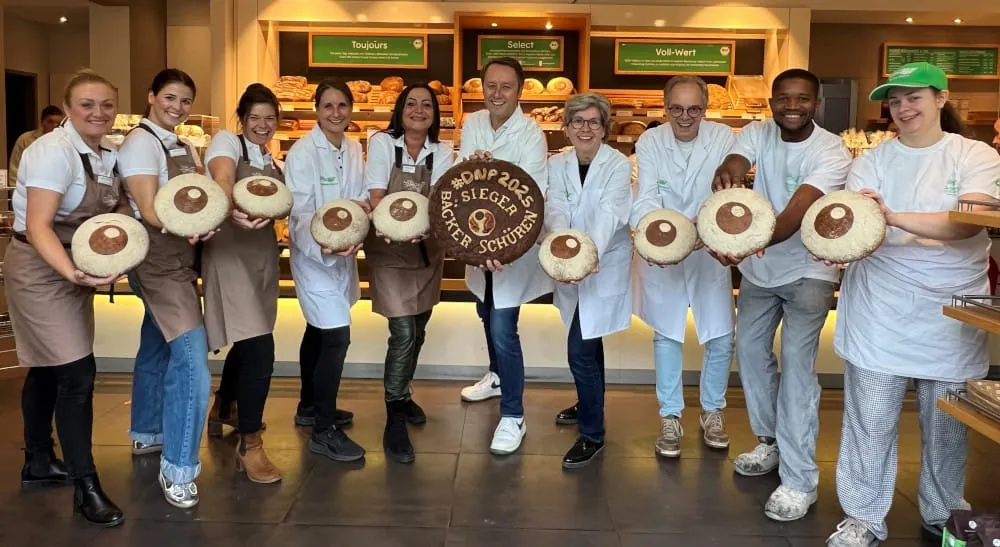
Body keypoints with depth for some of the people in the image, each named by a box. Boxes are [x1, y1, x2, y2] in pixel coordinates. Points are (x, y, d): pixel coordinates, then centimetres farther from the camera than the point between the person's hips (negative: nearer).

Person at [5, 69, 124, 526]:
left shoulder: (108, 156, 4)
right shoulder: (54, 151, -21)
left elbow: (117, 209, 8)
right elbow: (37, 226, -29)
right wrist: (74, 273, -44)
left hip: (76, 268, 8)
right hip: (40, 269, -8)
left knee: (49, 368, 19)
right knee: (78, 372, -10)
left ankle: (38, 463, 34)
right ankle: (85, 487, 0)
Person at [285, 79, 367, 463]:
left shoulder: (354, 150, 3)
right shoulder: (302, 153, -17)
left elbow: (361, 196, 7)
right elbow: (301, 212, -21)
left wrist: (360, 206, -17)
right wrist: (324, 247, -37)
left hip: (343, 253, 7)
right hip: (314, 254, -7)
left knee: (318, 331, 21)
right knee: (336, 337, -12)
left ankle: (310, 403, 38)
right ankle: (324, 431, -1)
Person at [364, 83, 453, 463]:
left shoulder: (442, 153, 1)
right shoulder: (382, 143, -7)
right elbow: (375, 196, -14)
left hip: (427, 250, 4)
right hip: (389, 251, -4)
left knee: (418, 331, 15)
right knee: (403, 334, -13)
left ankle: (401, 395, 39)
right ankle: (394, 422, -2)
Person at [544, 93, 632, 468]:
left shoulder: (619, 165, -12)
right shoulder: (557, 164, 1)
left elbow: (608, 214, -27)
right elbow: (556, 210, -13)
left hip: (604, 265, -5)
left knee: (580, 350, -10)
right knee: (588, 342, 21)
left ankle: (592, 435, 4)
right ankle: (589, 404, 44)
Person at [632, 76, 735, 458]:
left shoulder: (724, 138, -9)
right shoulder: (649, 142, -9)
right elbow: (646, 197, -18)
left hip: (710, 252, 1)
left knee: (721, 338, 7)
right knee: (666, 336, 10)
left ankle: (712, 411, 29)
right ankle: (670, 417, 24)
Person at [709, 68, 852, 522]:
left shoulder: (832, 152, -22)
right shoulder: (756, 133, -8)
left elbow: (795, 215, -35)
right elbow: (732, 168, -29)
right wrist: (725, 176, -56)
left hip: (807, 270, -5)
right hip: (758, 268, 5)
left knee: (796, 363, -11)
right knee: (750, 350, 12)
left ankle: (800, 479, -3)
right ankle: (770, 441, 33)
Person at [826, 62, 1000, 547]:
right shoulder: (872, 161, 1)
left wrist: (893, 217, -36)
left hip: (952, 313, 0)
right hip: (882, 310, 0)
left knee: (947, 422, 13)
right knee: (871, 421, 2)